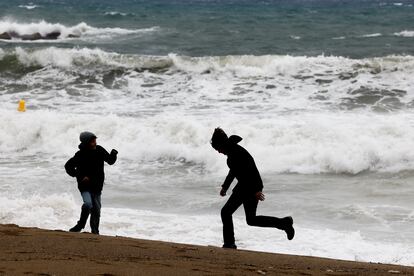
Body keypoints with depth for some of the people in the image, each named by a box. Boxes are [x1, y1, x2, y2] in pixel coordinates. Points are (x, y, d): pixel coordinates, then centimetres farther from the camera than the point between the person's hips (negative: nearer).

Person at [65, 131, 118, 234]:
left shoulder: (99, 150, -1)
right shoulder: (81, 155, -13)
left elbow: (110, 161, 9)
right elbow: (68, 166, -7)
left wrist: (113, 155, -14)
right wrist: (80, 176, -14)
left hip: (97, 186, 4)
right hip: (85, 186, -4)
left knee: (96, 209, 7)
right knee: (88, 204, -26)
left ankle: (95, 231, 23)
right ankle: (81, 224, -6)